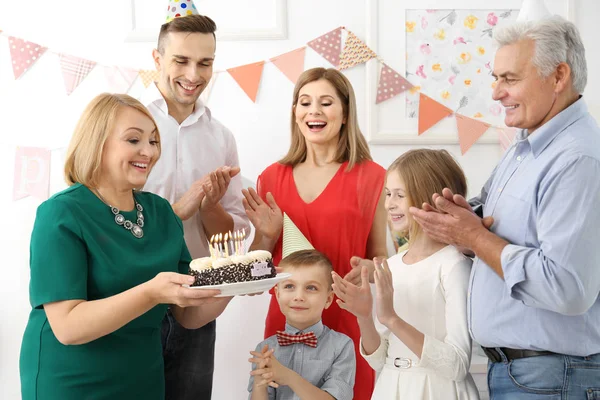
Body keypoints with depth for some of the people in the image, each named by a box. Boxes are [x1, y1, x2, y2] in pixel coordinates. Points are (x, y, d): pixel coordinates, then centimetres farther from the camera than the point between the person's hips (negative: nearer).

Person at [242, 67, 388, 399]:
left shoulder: (370, 176, -2)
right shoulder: (272, 178, 5)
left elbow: (381, 257, 6)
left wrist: (366, 269, -15)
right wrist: (267, 236, -7)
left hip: (347, 323, -2)